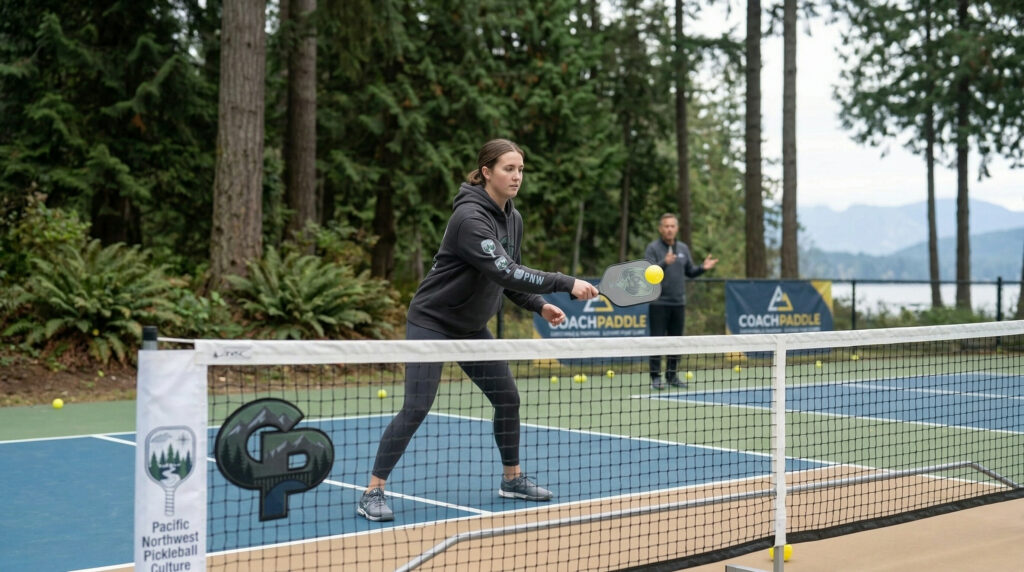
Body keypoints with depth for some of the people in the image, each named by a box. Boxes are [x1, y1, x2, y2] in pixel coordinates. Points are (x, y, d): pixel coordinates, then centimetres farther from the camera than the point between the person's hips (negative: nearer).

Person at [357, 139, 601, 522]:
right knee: (416, 408, -14)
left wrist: (540, 305, -1)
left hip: (472, 327, 8)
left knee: (507, 398, 8)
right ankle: (372, 493, -5)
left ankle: (512, 479, 26)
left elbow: (510, 279, 13)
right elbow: (505, 272, -34)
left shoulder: (513, 219, 3)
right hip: (432, 321, -8)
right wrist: (566, 284, -35)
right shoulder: (469, 217, -25)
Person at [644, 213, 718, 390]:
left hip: (678, 303, 5)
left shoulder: (683, 249, 12)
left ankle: (672, 375, 17)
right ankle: (655, 377, 2)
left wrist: (703, 268, 0)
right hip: (659, 303, -5)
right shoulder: (653, 248, -5)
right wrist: (664, 262, -32)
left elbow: (690, 272, 19)